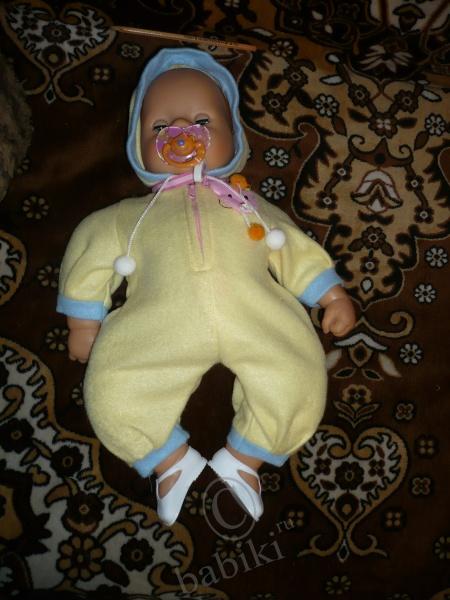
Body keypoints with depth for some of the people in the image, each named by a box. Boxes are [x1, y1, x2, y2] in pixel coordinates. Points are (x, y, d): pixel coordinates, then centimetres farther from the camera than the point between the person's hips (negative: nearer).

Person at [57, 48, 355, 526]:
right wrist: (84, 322, 16)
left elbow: (295, 250, 27)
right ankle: (173, 462, 5)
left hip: (251, 310, 1)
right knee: (109, 385, -18)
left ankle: (243, 458, 3)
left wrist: (332, 296, 15)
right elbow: (92, 250, 26)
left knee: (300, 375, -18)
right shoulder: (132, 215, 31)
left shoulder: (250, 205, 32)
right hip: (160, 321, 0)